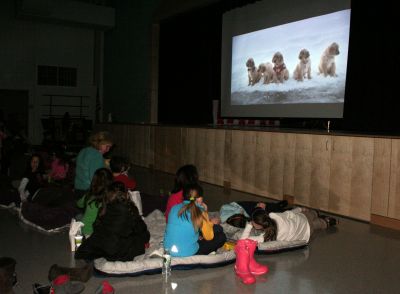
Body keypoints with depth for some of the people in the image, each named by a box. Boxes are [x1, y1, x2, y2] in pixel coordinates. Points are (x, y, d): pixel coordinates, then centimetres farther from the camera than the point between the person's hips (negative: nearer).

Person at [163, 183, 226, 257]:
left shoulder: (174, 208, 1)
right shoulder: (200, 213, -13)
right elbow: (209, 237, -2)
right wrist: (210, 223, 12)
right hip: (188, 253, -6)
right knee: (221, 236, 10)